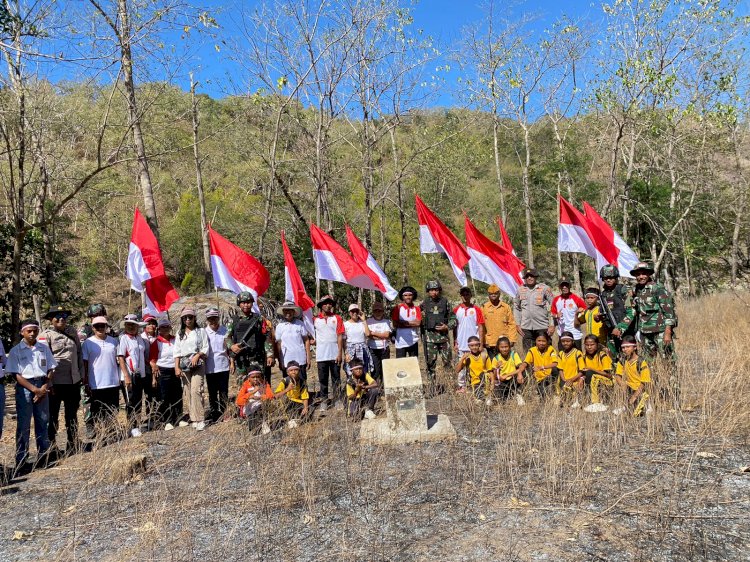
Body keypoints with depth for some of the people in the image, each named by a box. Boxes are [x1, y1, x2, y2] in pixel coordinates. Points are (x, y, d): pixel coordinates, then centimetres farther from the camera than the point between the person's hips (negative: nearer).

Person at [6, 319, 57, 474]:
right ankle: (21, 461, 6)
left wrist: (45, 388, -7)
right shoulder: (16, 351, -1)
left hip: (42, 387, 3)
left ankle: (43, 457, 19)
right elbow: (16, 375, -6)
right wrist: (34, 389, -14)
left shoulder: (44, 348, 8)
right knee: (23, 426, -1)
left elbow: (51, 370, 8)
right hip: (24, 388, -3)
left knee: (43, 423, 8)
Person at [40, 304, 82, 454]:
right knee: (52, 416, 7)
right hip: (56, 382, -5)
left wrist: (82, 374, 11)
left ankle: (72, 444, 29)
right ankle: (50, 445, 21)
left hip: (74, 381, 5)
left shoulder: (72, 331, 8)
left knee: (72, 414, 16)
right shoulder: (46, 335, -7)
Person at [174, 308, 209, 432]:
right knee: (188, 392, 3)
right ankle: (193, 419, 10)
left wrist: (197, 355, -15)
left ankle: (200, 420, -14)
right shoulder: (180, 333, 16)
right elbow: (177, 351, 11)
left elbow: (205, 348, 3)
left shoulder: (200, 331, 7)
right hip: (184, 364, 4)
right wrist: (177, 367, 2)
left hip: (198, 364, -3)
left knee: (196, 390, -15)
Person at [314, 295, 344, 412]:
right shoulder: (315, 320, 4)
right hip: (321, 355, 1)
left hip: (334, 354, 0)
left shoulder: (337, 318, 2)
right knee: (323, 379, 6)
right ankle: (323, 401, 15)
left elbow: (340, 336, -2)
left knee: (336, 378, 6)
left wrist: (340, 353, -8)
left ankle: (338, 400, 15)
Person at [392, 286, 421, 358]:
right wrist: (412, 323, -8)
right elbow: (395, 324, -8)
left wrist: (404, 322, -10)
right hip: (401, 342, -2)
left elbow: (418, 323, -8)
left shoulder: (416, 309, 6)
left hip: (413, 342, 2)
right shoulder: (397, 308, 0)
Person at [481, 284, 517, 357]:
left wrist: (512, 339, -2)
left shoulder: (506, 307, 3)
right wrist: (484, 341, -3)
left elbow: (511, 323, 4)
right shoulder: (484, 307, 1)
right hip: (490, 343, -1)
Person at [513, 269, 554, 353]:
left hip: (542, 326, -2)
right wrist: (517, 324, 7)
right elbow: (516, 308, 12)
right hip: (526, 327, 3)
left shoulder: (544, 288, -3)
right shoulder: (520, 290, 5)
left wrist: (552, 325, -6)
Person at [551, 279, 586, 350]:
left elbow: (585, 309, 3)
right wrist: (556, 316, -8)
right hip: (562, 333, 3)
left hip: (575, 334, -3)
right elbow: (552, 313, 12)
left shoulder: (576, 298, -6)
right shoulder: (556, 300, 4)